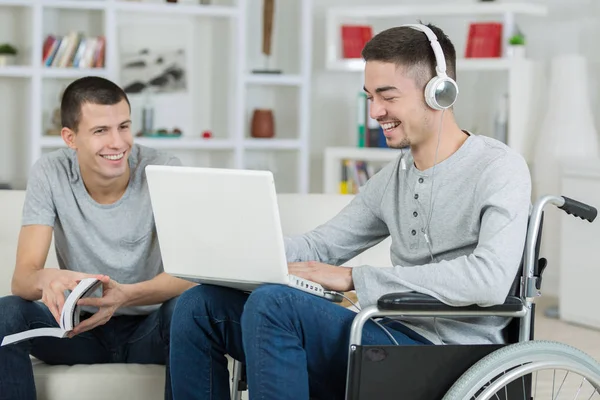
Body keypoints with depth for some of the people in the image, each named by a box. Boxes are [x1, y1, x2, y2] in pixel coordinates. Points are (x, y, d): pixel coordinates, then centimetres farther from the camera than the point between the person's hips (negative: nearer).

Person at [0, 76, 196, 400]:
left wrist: (125, 296, -43)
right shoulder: (50, 174, -9)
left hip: (148, 328, -1)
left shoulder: (163, 170, -13)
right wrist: (47, 279, -42)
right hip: (79, 326, 1)